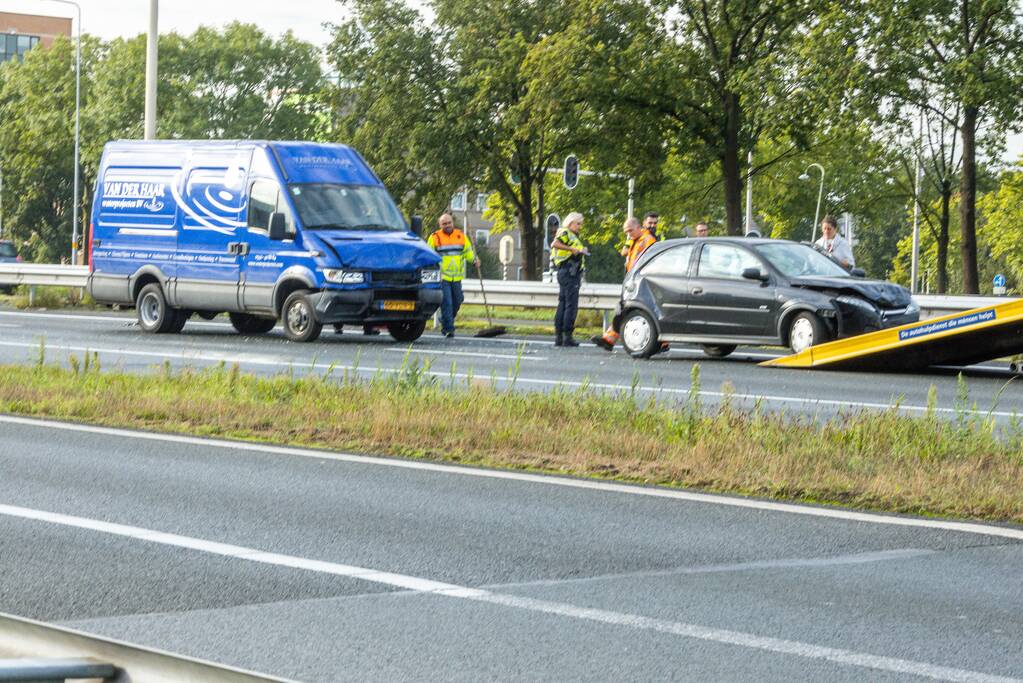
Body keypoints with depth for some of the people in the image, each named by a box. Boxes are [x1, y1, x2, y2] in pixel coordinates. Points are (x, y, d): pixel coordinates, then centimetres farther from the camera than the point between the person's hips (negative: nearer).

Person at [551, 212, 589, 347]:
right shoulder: (565, 233, -7)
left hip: (573, 273, 10)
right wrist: (572, 249, -31)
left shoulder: (572, 236, 23)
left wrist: (582, 251, 14)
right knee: (571, 305, -10)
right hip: (569, 272, -10)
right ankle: (567, 337, -10)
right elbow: (554, 244, -27)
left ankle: (558, 337, 13)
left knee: (563, 305, 10)